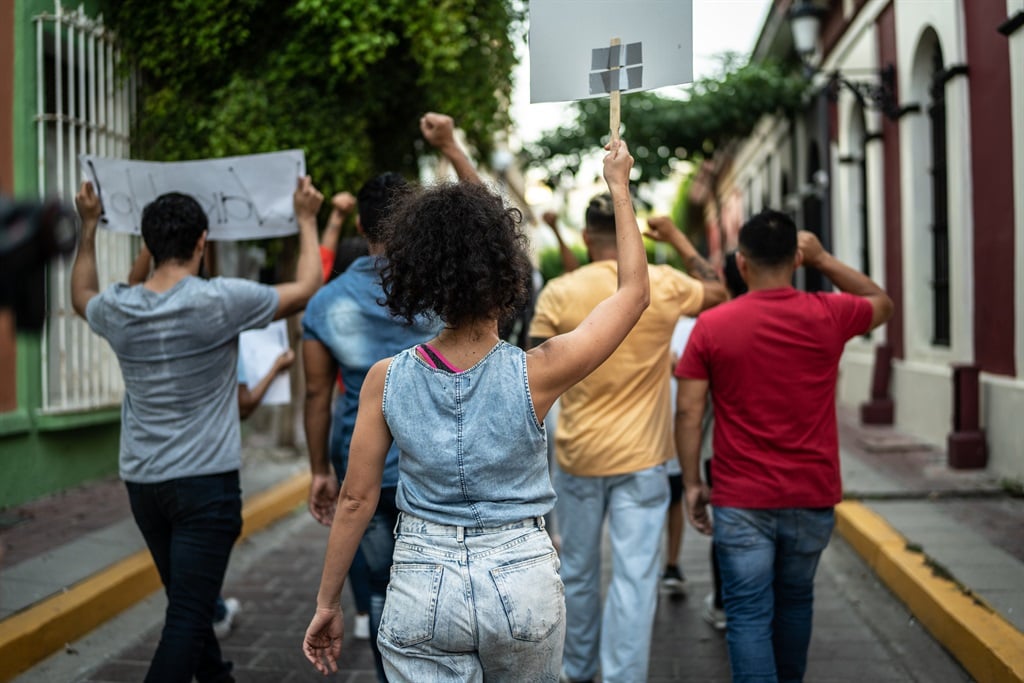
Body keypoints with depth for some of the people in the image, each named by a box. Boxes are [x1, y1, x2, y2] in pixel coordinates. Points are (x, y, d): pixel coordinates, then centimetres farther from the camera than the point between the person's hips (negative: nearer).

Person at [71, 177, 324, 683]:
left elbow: (81, 297, 26)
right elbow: (307, 289, 0)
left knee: (187, 602, 20)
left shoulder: (116, 310, 0)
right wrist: (306, 221, 12)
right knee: (188, 615, -6)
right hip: (205, 480, -6)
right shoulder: (221, 301, -14)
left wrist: (88, 227, 31)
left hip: (142, 483, 6)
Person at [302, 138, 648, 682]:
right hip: (523, 584, 0)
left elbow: (356, 499, -2)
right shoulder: (535, 374, -14)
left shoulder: (386, 380, -9)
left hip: (421, 589, 0)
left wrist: (327, 603, 9)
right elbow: (634, 291, -1)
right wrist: (618, 188, 8)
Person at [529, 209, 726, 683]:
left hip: (577, 455, 1)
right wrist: (678, 239, 23)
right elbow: (717, 292, 15)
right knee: (634, 578, 0)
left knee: (578, 573, 17)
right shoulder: (664, 286, -6)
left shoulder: (559, 293, -7)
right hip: (641, 459, -1)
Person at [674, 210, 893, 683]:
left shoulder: (711, 326, -7)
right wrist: (824, 260, 13)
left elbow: (689, 411, -7)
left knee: (749, 615, 2)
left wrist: (692, 484, 3)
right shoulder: (828, 316, -4)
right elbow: (882, 304, 18)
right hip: (812, 497, 2)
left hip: (741, 501, -2)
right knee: (795, 601, 22)